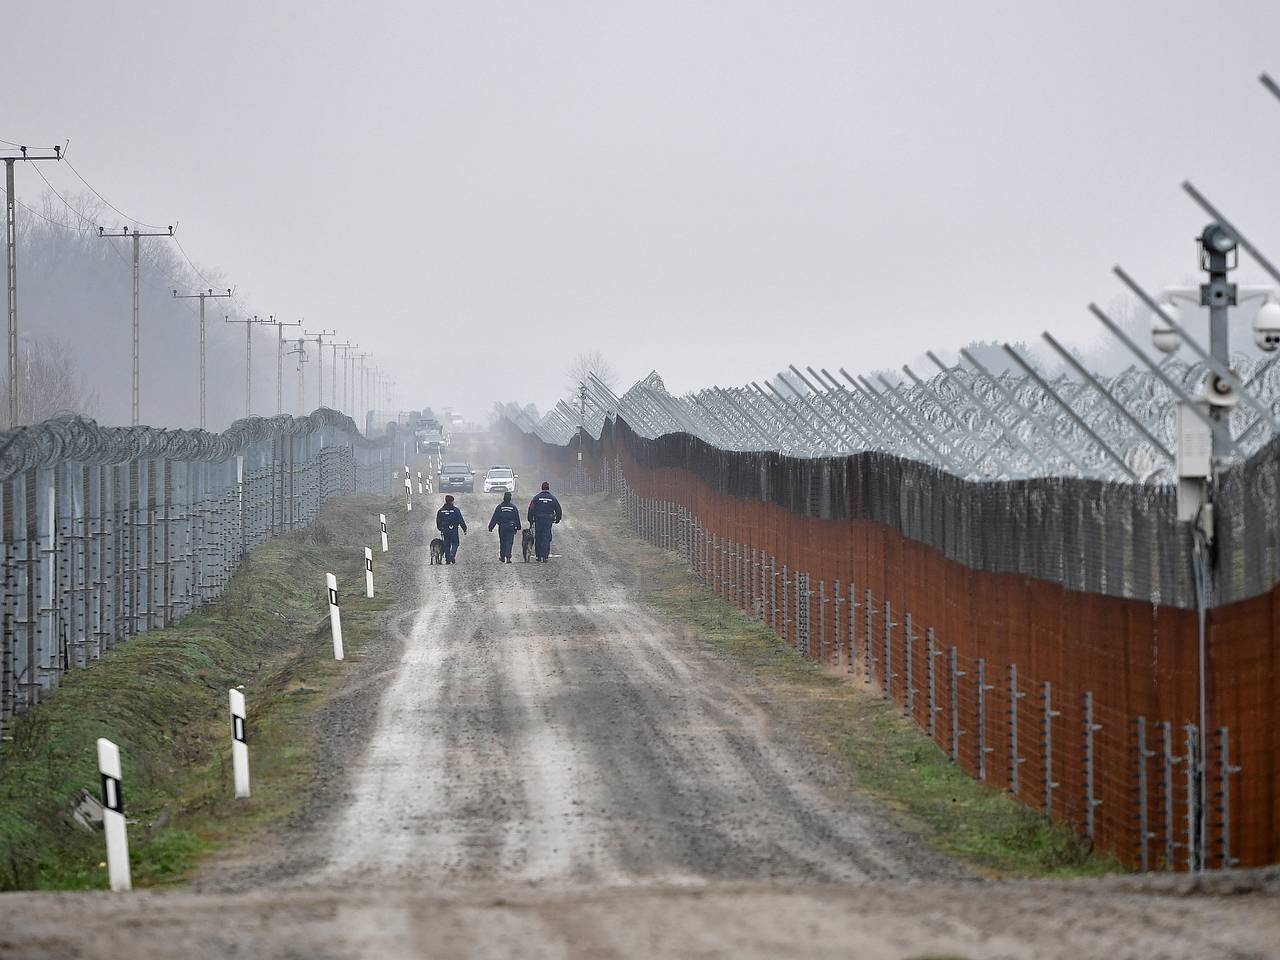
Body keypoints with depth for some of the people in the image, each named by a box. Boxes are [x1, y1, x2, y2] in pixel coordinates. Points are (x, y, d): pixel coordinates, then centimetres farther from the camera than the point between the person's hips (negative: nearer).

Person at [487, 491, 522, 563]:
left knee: (502, 542, 13)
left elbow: (494, 519, -3)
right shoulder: (514, 507, -1)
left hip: (502, 527, 0)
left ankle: (502, 557, 19)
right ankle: (508, 557, -14)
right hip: (511, 527, 0)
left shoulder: (499, 507, -4)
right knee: (509, 542, -1)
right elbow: (517, 518, 8)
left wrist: (491, 527, 2)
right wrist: (518, 527, 18)